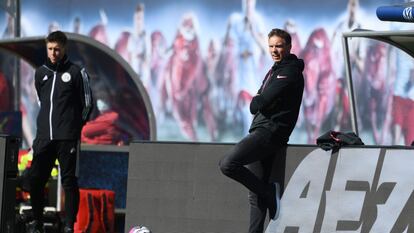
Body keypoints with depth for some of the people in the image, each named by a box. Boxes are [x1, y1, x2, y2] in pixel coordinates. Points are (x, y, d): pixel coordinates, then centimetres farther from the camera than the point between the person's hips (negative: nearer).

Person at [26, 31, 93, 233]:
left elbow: (87, 103, 4)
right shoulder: (40, 73, 12)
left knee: (69, 180, -4)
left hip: (67, 138, -4)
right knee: (35, 179, 3)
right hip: (44, 137, 4)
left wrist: (75, 126, 6)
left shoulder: (76, 72, -1)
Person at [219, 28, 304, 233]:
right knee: (256, 194, 6)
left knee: (228, 164, -22)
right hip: (261, 131, 9)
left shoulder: (290, 72, -8)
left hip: (270, 130, -9)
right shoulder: (275, 70, 23)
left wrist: (255, 103, 4)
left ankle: (270, 192, -10)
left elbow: (262, 102, -16)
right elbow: (256, 104, 22)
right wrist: (257, 103, 1)